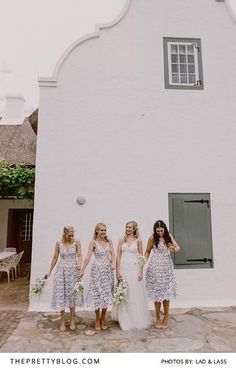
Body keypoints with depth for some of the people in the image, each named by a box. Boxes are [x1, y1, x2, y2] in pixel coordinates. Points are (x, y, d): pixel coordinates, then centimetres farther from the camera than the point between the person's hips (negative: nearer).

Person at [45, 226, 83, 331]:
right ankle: (62, 321, 18)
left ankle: (72, 320, 21)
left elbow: (79, 256, -8)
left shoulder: (76, 242, -6)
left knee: (72, 294, 5)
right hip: (61, 270, 1)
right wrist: (49, 271, 9)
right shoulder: (59, 243, -2)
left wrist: (79, 265, -28)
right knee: (61, 294, 3)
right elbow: (55, 258, 7)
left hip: (73, 271, -1)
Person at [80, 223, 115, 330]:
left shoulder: (109, 241, 5)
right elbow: (88, 257, -10)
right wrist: (82, 270, -16)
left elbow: (112, 253, -4)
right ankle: (97, 319, 20)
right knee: (97, 293, 3)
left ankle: (103, 319, 25)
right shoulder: (93, 242, -5)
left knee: (106, 294, 9)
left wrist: (113, 263, -23)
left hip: (108, 270, 3)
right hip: (97, 269, -3)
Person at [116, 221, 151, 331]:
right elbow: (118, 256, 2)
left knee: (136, 294, 3)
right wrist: (118, 271, -4)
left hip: (134, 268, -1)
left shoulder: (138, 240, 3)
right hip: (123, 268, 1)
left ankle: (138, 320, 20)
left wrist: (141, 271, -4)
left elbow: (141, 257, 3)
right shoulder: (121, 240, 5)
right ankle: (126, 321, 19)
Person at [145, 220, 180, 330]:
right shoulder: (152, 238, -6)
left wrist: (174, 249, -20)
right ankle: (157, 318, 20)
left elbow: (177, 247, 2)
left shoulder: (168, 236, 2)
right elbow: (147, 251, 4)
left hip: (167, 267, 3)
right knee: (157, 293, 4)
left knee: (166, 292, 6)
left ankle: (166, 318, 21)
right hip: (156, 267, -2)